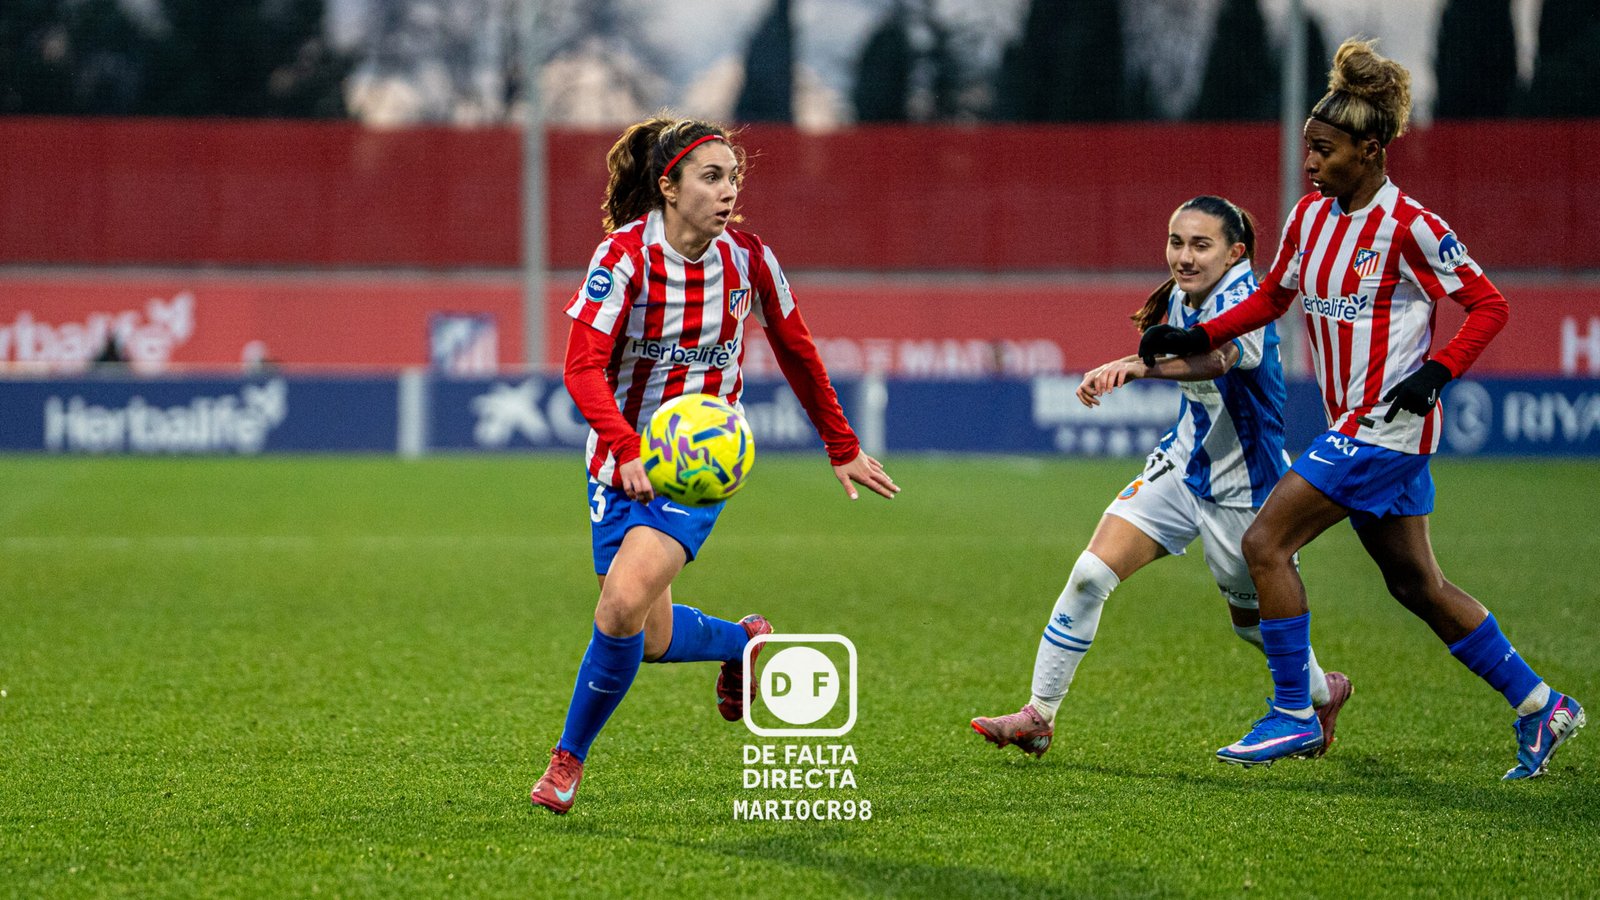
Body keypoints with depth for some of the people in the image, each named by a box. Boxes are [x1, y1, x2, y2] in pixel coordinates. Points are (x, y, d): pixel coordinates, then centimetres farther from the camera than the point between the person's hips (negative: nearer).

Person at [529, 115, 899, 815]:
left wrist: (842, 448, 16)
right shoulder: (624, 256, -16)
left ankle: (569, 758, -3)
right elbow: (582, 366, -25)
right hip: (622, 461, 0)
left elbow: (797, 354, 10)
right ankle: (743, 641, 39)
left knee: (624, 605, -22)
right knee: (651, 641, 5)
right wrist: (628, 449, -41)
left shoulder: (747, 259, -7)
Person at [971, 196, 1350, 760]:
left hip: (1243, 488, -6)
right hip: (1183, 466, 6)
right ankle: (1038, 716, -3)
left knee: (1252, 620, 13)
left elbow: (1222, 355, -51)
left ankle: (1324, 694, 45)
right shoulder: (1182, 300, -1)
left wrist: (1136, 367, -65)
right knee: (1090, 574, -10)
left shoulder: (1242, 301, -26)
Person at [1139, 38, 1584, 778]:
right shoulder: (1310, 215, 8)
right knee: (1415, 584, 13)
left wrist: (1438, 370, -22)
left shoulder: (1408, 228, -14)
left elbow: (1489, 305, -10)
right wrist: (1196, 337, 8)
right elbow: (1271, 299, 20)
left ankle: (1294, 715, -4)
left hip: (1387, 424, -8)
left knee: (1266, 544, -12)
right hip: (1355, 428, 8)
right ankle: (1540, 706, 22)